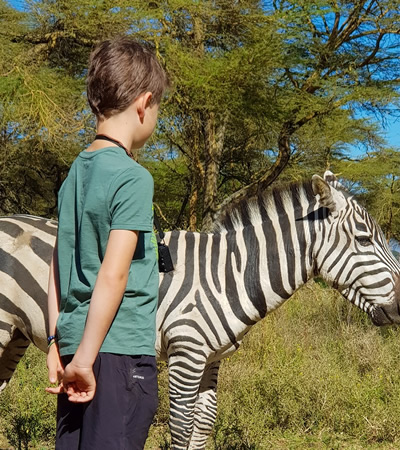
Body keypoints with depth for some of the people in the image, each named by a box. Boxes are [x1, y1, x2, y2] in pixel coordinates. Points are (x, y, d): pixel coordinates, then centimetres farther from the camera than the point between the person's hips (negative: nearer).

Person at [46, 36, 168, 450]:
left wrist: (56, 346, 16)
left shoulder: (74, 174, 10)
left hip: (76, 345, 8)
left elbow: (56, 270, 12)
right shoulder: (133, 177, -13)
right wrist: (85, 357, -17)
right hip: (120, 350, -8)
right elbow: (113, 274, -20)